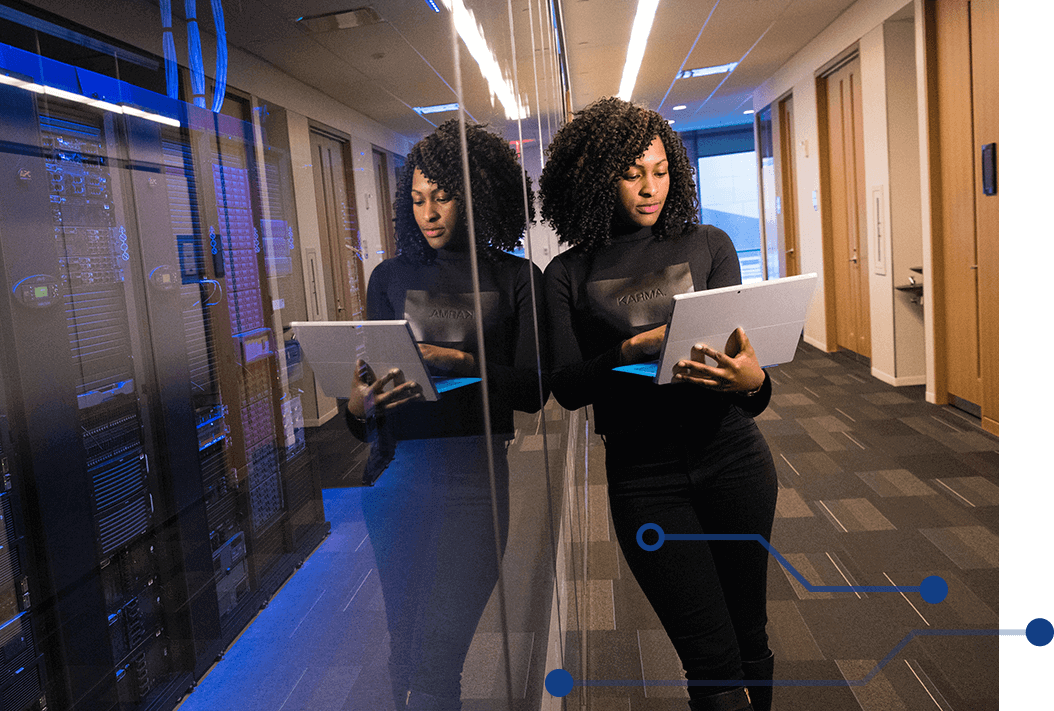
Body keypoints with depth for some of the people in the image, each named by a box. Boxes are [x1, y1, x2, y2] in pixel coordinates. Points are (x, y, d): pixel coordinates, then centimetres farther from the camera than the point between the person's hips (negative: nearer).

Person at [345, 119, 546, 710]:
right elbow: (371, 379, 9)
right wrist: (358, 407, -14)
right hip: (397, 472, 3)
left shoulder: (516, 278, 4)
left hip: (474, 474, -3)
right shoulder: (392, 277, 12)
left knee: (433, 660, -6)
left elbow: (533, 391, -4)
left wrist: (462, 363, -19)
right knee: (405, 651, 11)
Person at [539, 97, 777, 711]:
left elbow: (736, 351, -1)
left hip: (731, 459, 2)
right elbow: (566, 386, -6)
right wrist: (633, 349, -23)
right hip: (643, 473, -1)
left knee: (750, 639, 15)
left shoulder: (708, 245, 5)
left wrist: (753, 382, -24)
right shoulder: (569, 274, 2)